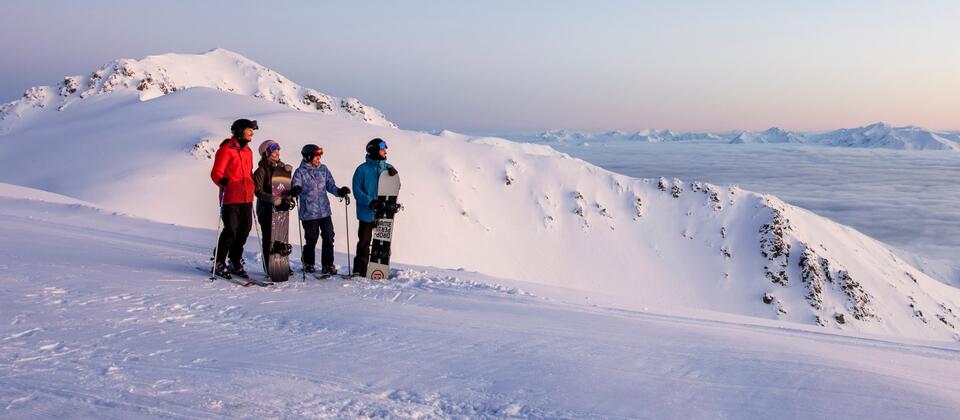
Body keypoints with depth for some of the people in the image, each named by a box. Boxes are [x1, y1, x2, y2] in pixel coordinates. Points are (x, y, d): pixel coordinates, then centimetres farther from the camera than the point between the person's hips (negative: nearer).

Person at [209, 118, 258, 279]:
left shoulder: (248, 151, 17)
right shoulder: (226, 149, -8)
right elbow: (216, 172, -13)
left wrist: (252, 189, 25)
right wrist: (222, 181, -31)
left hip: (247, 199, 8)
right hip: (231, 199, -8)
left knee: (244, 231, 8)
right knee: (231, 231, -8)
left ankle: (235, 262, 21)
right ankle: (219, 263, 6)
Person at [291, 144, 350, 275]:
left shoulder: (323, 169, 8)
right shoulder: (300, 172, -4)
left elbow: (330, 185, 10)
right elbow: (296, 185, -17)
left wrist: (339, 191, -8)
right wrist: (296, 189, -40)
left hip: (325, 211, 4)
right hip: (309, 213, -4)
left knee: (329, 238, 1)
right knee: (311, 240, 3)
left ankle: (328, 265, 11)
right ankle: (308, 264, 25)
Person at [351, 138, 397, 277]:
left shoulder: (387, 167, 9)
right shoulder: (362, 169, -5)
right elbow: (357, 190, -7)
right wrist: (370, 202, -19)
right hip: (367, 213, -4)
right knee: (364, 242, -1)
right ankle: (359, 270, 6)